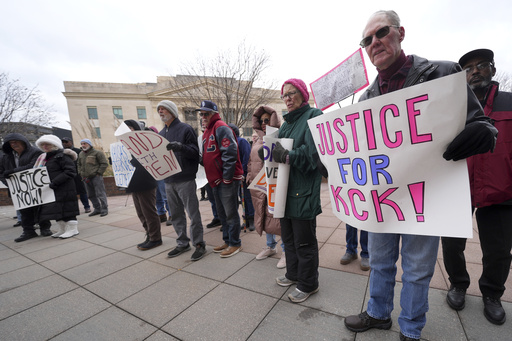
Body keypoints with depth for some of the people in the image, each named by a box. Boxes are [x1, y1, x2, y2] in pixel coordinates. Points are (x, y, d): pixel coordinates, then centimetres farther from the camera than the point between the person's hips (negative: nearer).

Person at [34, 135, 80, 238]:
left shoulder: (62, 155, -10)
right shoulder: (45, 157, 18)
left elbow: (70, 171, -19)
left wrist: (55, 182, -22)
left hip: (64, 188, -9)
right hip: (51, 189, 9)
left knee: (66, 207, -4)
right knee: (56, 209, 12)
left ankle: (72, 229, 6)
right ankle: (62, 229, 23)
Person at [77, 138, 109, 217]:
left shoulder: (97, 153, -4)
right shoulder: (81, 154, 16)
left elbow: (104, 164, -8)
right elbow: (79, 164, 27)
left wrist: (98, 173, -11)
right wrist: (81, 174, 14)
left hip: (96, 177, -7)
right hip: (86, 178, 7)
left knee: (100, 194, -7)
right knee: (91, 195, 11)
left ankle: (104, 209, -1)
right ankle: (97, 209, 21)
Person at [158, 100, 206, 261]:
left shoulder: (185, 129, -4)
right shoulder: (161, 133, 17)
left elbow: (195, 152, -11)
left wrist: (181, 147, -27)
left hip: (185, 180, -7)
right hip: (168, 180, 7)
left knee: (193, 213, 0)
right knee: (176, 214, 14)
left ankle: (199, 244, 12)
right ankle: (182, 243, 28)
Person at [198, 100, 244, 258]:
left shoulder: (221, 128, -11)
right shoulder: (207, 131, 19)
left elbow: (230, 152, -22)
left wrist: (227, 177, -21)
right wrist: (212, 179, 17)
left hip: (227, 180, -10)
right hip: (215, 180, 10)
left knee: (230, 213, 0)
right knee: (222, 213, 17)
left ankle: (235, 244, 15)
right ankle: (227, 241, 31)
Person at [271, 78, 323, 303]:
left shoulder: (313, 116, -6)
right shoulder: (286, 122, 18)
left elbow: (313, 151, -19)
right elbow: (278, 149, 17)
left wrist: (287, 156, -25)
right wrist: (272, 149, -3)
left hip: (304, 190, -8)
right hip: (286, 188, 8)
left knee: (304, 240, 5)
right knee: (288, 235, 19)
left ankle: (308, 284, 26)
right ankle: (293, 274, 39)